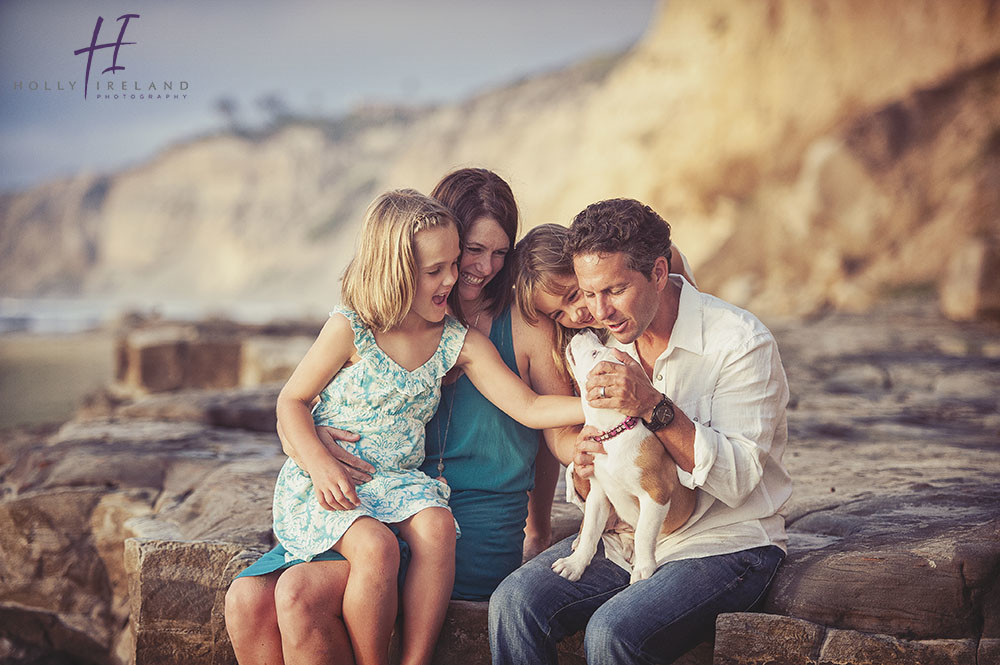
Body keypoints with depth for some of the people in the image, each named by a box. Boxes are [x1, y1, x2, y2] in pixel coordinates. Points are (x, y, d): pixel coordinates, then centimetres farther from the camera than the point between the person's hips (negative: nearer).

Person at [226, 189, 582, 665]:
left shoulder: (459, 343, -1)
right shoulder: (349, 329, -11)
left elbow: (529, 408, -5)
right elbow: (292, 401, -2)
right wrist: (321, 465, -18)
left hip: (398, 479, 3)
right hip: (325, 484, -3)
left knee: (437, 525, -28)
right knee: (375, 545, -31)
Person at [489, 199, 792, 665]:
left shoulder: (740, 342, -13)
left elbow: (738, 479, -20)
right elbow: (592, 494, 12)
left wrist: (653, 407, -29)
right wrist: (584, 472, -14)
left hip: (723, 545, -5)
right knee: (514, 601, -19)